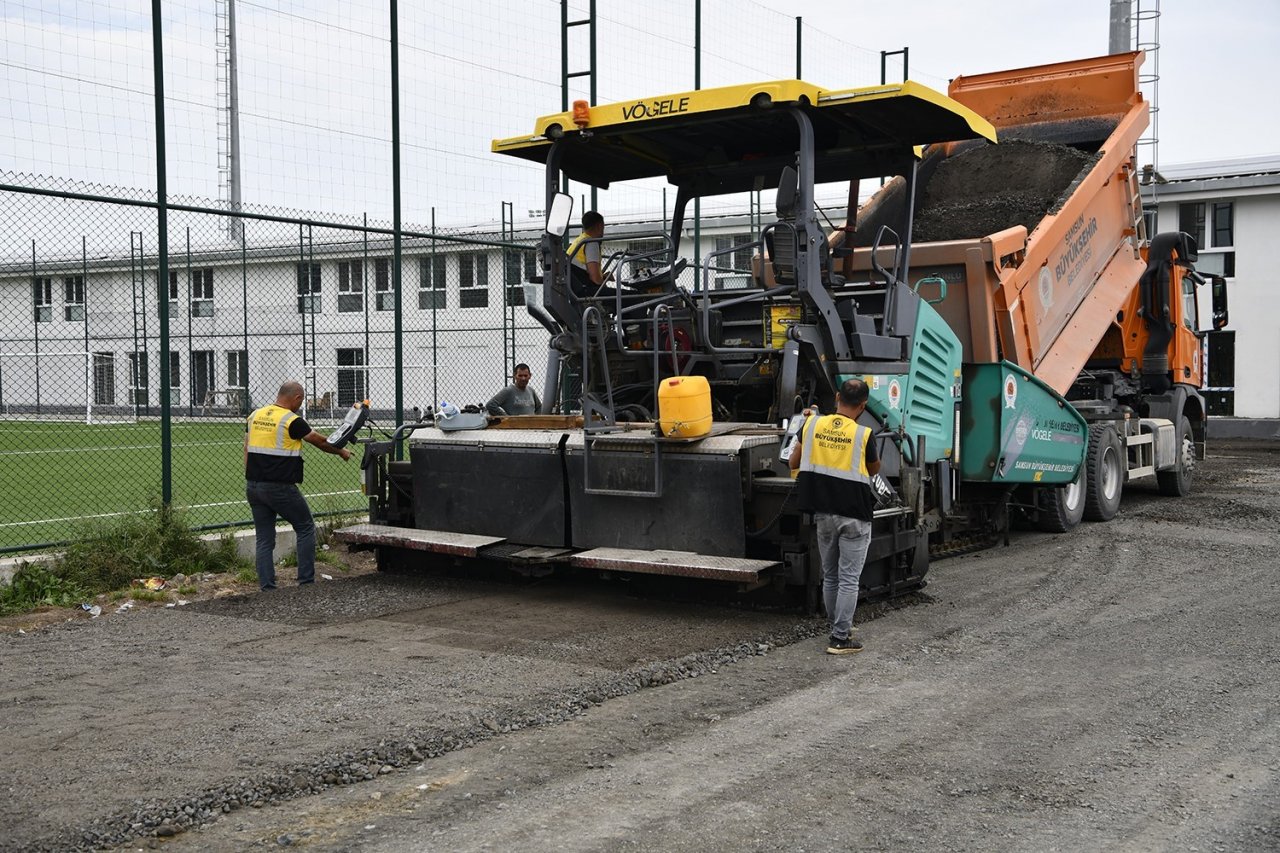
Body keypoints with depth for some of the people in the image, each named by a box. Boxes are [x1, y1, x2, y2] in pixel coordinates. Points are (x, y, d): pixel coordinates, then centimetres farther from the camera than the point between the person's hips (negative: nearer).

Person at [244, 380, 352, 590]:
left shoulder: (254, 416, 9)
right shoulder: (292, 421, -10)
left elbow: (247, 452, 11)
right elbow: (320, 442, 2)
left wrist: (251, 482, 16)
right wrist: (341, 452, 19)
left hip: (253, 486, 6)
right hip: (280, 487, -6)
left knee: (264, 539, 10)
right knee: (306, 529, 10)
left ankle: (266, 587, 7)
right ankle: (306, 581, 9)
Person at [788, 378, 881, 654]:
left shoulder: (813, 425, -3)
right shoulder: (863, 435, -13)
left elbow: (793, 463, 10)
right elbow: (874, 469, 7)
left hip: (823, 513, 4)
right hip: (854, 515, -4)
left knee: (830, 576, 17)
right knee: (849, 579, 1)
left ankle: (839, 628, 28)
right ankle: (840, 639, 2)